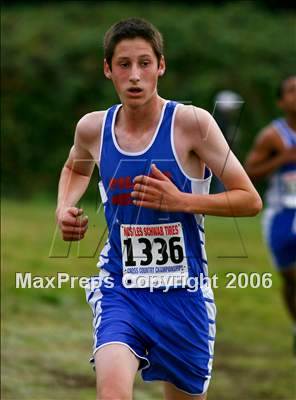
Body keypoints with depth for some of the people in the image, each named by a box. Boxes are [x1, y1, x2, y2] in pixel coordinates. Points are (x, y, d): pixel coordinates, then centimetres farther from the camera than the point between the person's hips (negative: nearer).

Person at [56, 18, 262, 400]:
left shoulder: (192, 123, -12)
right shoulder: (93, 128, 0)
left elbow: (250, 200, -10)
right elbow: (75, 168, 26)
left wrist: (180, 201, -21)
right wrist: (64, 208, 5)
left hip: (183, 294, -1)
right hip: (118, 288, 1)